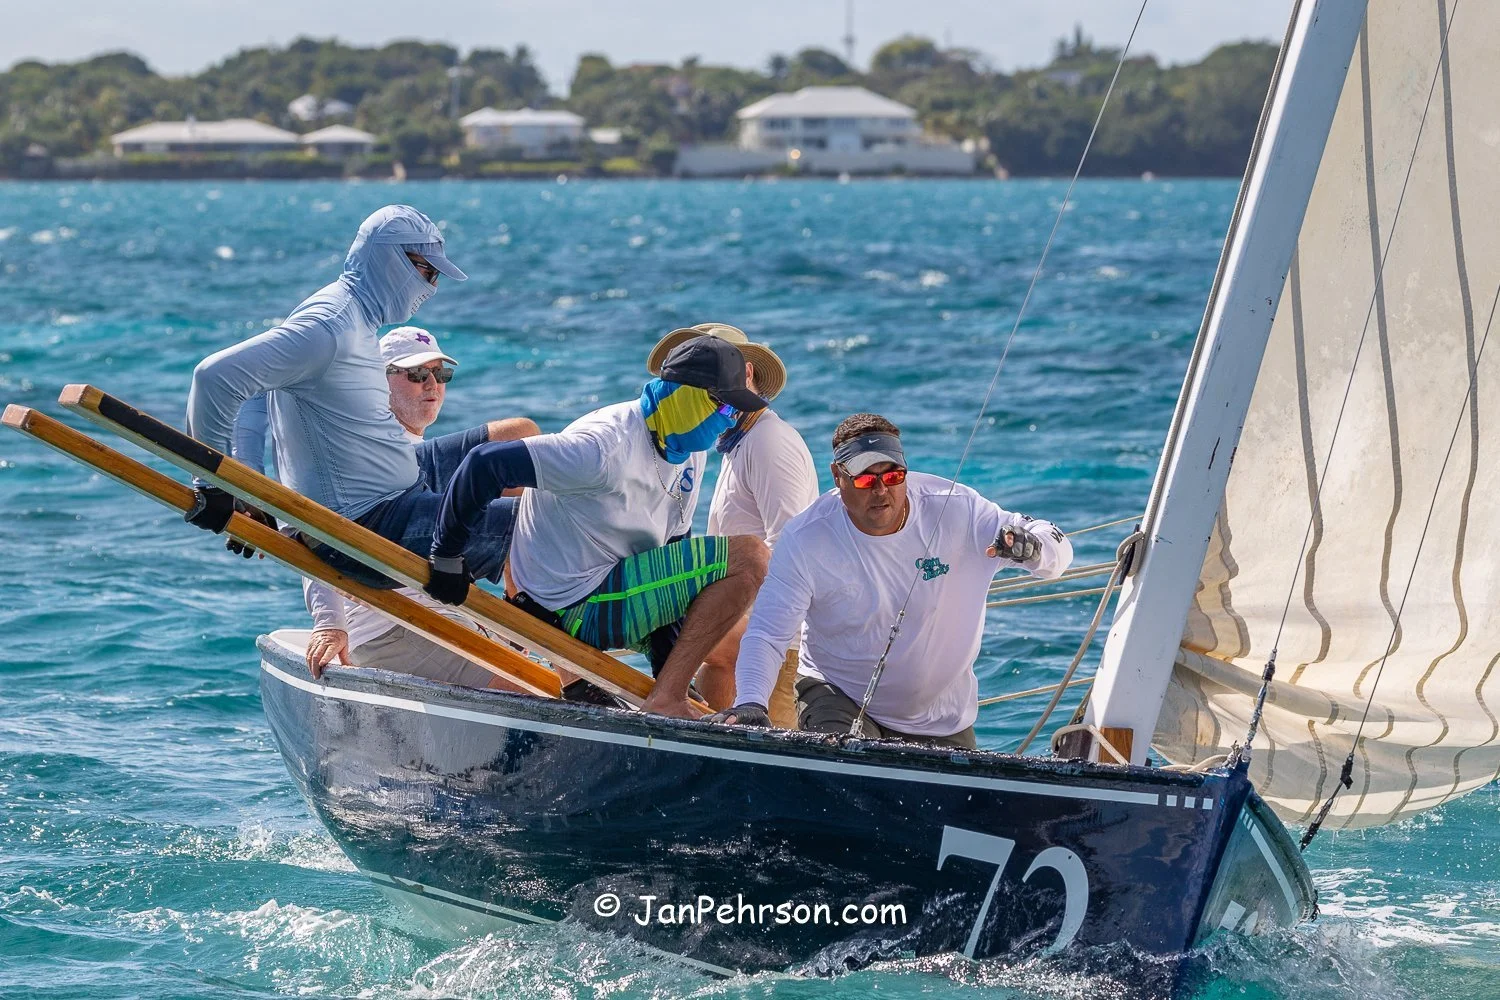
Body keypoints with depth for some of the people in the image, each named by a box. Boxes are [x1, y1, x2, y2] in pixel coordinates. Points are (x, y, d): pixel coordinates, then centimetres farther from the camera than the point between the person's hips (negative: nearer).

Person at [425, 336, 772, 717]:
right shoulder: (606, 447, -25)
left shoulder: (689, 450, 4)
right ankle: (667, 699, -19)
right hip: (578, 607, -9)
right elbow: (486, 464, -29)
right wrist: (447, 556, -20)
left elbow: (670, 542, 9)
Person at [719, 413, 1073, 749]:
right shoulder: (805, 540, -18)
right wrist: (751, 701, -37)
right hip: (838, 696, -3)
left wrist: (1030, 546, -39)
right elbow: (766, 634, -17)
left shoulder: (954, 509, -15)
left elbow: (1057, 551, -13)